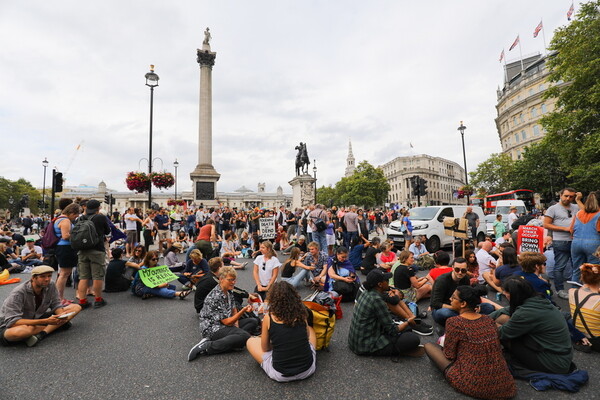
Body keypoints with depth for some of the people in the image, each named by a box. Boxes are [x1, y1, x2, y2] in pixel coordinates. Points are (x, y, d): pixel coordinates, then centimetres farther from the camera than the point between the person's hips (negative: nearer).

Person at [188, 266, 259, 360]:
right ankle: (206, 347, -25)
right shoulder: (215, 297, -22)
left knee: (254, 322, 4)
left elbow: (234, 310, 15)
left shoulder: (228, 292, 6)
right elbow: (227, 322, -21)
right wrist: (243, 310, -29)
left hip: (225, 325, 10)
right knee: (245, 336, -30)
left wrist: (236, 326, -2)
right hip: (212, 328, -10)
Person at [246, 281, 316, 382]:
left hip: (280, 375, -2)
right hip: (308, 369, 3)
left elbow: (265, 348, 2)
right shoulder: (301, 314, -3)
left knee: (251, 342, 18)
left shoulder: (268, 317, -9)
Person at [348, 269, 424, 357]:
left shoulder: (366, 293, 2)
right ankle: (400, 350, 4)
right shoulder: (376, 300, -24)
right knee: (414, 339, -17)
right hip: (367, 346, -9)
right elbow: (392, 330, -15)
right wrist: (408, 322, 2)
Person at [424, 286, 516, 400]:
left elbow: (449, 355, -9)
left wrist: (445, 342, 14)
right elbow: (497, 349, 11)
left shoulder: (454, 322, -17)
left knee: (428, 346, 9)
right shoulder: (489, 320, 0)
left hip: (472, 384, -5)